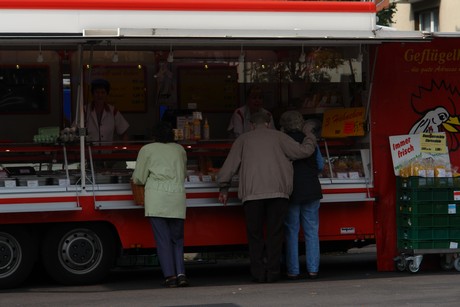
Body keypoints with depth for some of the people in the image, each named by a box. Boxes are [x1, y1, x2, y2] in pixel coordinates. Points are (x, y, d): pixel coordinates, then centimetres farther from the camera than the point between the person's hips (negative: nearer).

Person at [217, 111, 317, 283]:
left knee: (255, 234, 6)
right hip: (278, 191, 0)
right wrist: (310, 138, 30)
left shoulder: (243, 139, 15)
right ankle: (272, 272, -2)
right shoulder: (277, 136, 14)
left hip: (252, 193, 0)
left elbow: (230, 164, 10)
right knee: (275, 233, 3)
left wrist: (224, 188, 17)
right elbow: (302, 151, 10)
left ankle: (258, 272, 1)